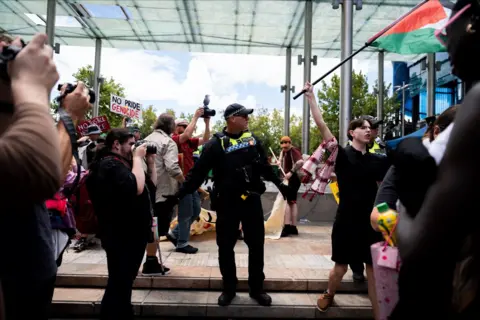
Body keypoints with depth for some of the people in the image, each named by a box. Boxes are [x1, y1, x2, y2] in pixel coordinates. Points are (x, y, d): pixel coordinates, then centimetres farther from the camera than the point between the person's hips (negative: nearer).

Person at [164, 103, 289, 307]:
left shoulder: (253, 139, 6)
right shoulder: (216, 144, -8)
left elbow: (264, 166, 18)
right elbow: (197, 173, -10)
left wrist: (279, 184, 21)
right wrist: (179, 194, -16)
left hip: (251, 199, 4)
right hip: (227, 202, -3)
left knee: (256, 245, 9)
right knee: (226, 246, 7)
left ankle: (257, 288, 25)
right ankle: (229, 288, 26)